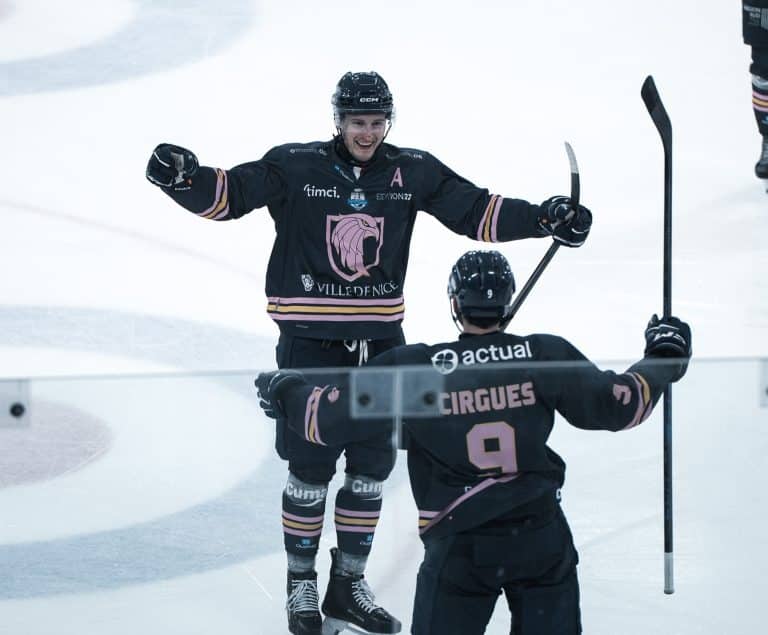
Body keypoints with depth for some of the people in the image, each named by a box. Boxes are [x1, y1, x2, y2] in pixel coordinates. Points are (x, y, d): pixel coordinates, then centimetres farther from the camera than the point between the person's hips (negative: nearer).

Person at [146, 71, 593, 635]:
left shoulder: (413, 172, 2)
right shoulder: (295, 167, -8)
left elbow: (476, 212, 5)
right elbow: (230, 194, -11)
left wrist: (543, 218, -5)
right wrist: (185, 178, -30)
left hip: (380, 340, 4)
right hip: (310, 340, -4)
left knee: (372, 466, 9)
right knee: (311, 467, 1)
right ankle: (301, 583, 17)